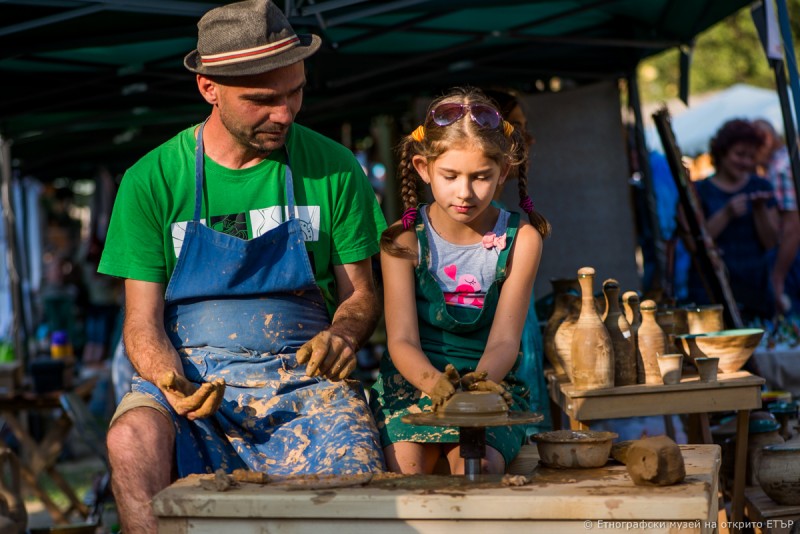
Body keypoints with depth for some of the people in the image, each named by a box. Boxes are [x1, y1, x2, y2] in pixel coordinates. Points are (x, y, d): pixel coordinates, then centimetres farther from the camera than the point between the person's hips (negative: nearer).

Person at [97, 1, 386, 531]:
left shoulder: (333, 168, 6)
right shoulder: (153, 180, 2)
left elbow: (360, 294, 12)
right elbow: (142, 323, 1)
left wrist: (343, 334, -13)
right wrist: (172, 383, -21)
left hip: (303, 377, 0)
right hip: (189, 374, 0)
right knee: (133, 437, -35)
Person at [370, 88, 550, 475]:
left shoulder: (520, 240, -1)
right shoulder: (403, 239, -3)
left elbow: (504, 340, -9)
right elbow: (402, 340, -11)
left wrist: (478, 379, -33)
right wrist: (433, 381, -35)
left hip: (488, 382, 0)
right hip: (411, 382, 0)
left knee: (479, 466, -32)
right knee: (403, 467, -29)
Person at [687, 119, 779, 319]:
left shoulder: (761, 188, 14)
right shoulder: (699, 191, 3)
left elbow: (770, 242, 6)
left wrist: (760, 210, -8)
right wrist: (726, 214, -16)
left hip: (757, 289, 3)